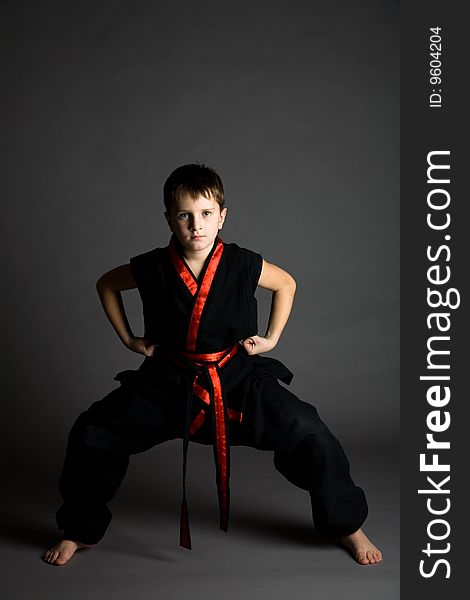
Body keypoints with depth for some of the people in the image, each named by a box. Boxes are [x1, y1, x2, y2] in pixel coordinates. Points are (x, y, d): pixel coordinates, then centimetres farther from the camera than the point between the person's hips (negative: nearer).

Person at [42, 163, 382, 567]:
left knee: (309, 434, -17)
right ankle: (81, 531, 19)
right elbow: (106, 284, 12)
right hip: (168, 381, 1)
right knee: (90, 436, -9)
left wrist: (272, 337, 6)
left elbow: (286, 283, 11)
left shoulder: (242, 265, -11)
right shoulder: (153, 268, -10)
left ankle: (348, 526, 10)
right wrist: (128, 338, 10)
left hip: (237, 376, -1)